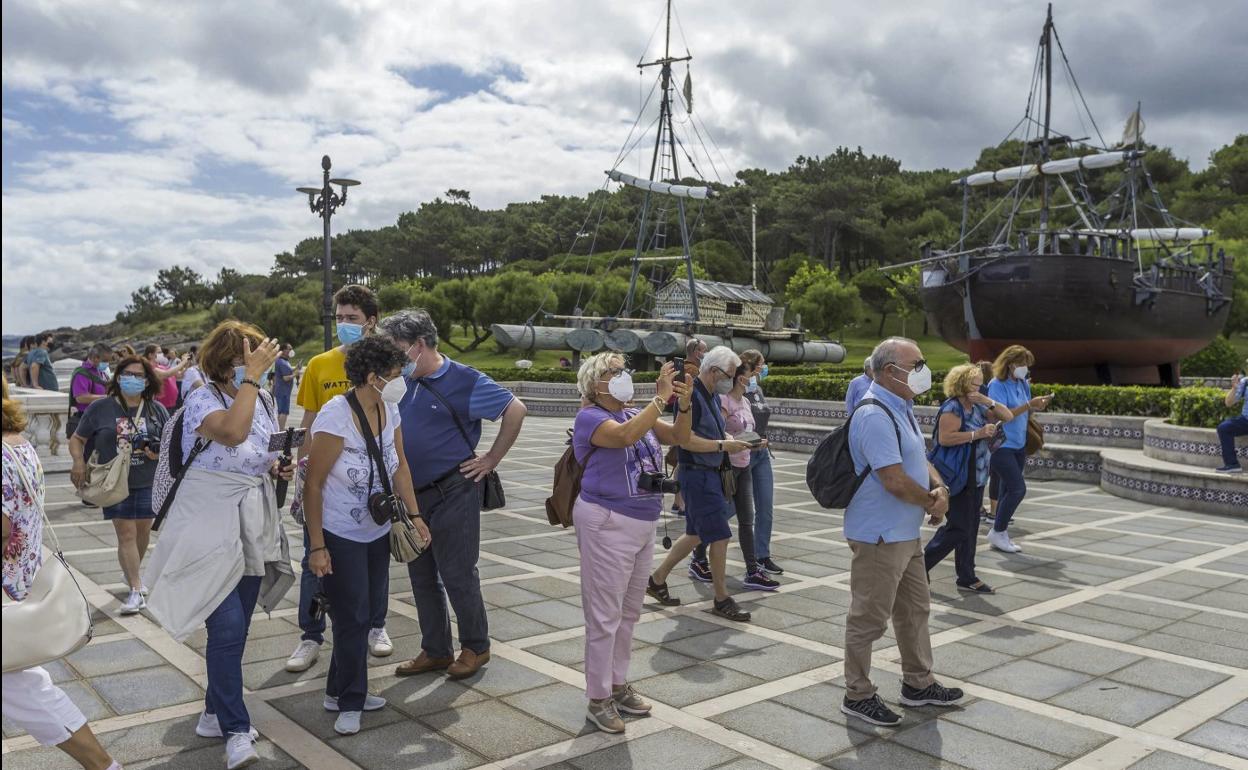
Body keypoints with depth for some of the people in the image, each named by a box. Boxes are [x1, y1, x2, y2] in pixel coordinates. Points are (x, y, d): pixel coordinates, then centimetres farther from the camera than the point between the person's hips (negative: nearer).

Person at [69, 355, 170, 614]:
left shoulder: (157, 410, 1)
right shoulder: (100, 408, -3)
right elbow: (77, 440, 4)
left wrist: (161, 452, -15)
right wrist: (79, 462, -13)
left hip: (148, 483, 2)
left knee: (143, 531, 14)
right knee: (126, 534, -6)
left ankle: (132, 573, 40)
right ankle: (136, 591, -4)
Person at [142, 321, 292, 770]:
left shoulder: (262, 399, 7)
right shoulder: (202, 400, -13)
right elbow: (232, 432, -35)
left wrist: (278, 468, 1)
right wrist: (251, 377, -30)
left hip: (254, 526, 7)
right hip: (212, 527, -6)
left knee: (235, 628, 13)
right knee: (227, 627, -12)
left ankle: (215, 713, 30)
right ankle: (236, 731, -1)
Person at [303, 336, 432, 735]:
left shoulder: (389, 410, -2)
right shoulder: (336, 417, -23)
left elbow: (399, 465, 8)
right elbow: (313, 484, -19)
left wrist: (414, 515, 1)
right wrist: (316, 547, -20)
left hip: (377, 532, 7)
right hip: (341, 537, -7)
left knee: (369, 611, 13)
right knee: (353, 619, 1)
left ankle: (341, 691, 30)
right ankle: (349, 702, 20)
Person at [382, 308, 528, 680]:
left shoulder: (463, 381, -13)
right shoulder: (404, 381, 5)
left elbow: (515, 410, -13)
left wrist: (491, 460, -11)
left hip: (453, 492, -7)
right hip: (412, 495, 7)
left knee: (457, 574, 2)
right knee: (422, 576, 14)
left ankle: (475, 647, 21)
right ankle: (435, 651, 28)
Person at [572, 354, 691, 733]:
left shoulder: (637, 414, 10)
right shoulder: (590, 417, -12)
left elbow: (677, 436, 4)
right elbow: (625, 436, -31)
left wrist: (683, 404, -12)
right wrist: (660, 398, -29)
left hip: (643, 525, 8)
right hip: (606, 524, -8)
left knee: (629, 612, 17)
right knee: (605, 615, 0)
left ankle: (618, 685, 31)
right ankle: (598, 699, 12)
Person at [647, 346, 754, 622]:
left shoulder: (713, 395, 12)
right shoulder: (692, 395, -18)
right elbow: (686, 439, -24)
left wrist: (729, 440, 3)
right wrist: (723, 445, -21)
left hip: (710, 473, 10)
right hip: (696, 474, -10)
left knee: (696, 535, 17)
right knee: (720, 536, -5)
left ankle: (657, 580, 28)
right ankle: (722, 600, 8)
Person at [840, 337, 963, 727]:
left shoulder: (902, 408, 11)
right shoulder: (875, 416, -23)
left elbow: (920, 459, 17)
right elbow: (895, 480, -26)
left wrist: (939, 488, -4)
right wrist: (932, 502, -9)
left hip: (906, 533, 11)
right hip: (879, 537, -11)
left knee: (915, 609, 21)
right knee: (869, 618, 2)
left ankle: (918, 684, 37)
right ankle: (857, 695, 16)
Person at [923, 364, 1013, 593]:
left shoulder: (977, 407, 12)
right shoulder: (952, 407, -14)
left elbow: (1007, 416, 13)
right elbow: (944, 438, -25)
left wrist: (988, 402, -3)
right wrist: (978, 434, -26)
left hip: (976, 478, 9)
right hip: (958, 479, -9)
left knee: (970, 528, 11)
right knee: (958, 528, -8)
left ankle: (967, 577, 19)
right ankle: (919, 567, 4)